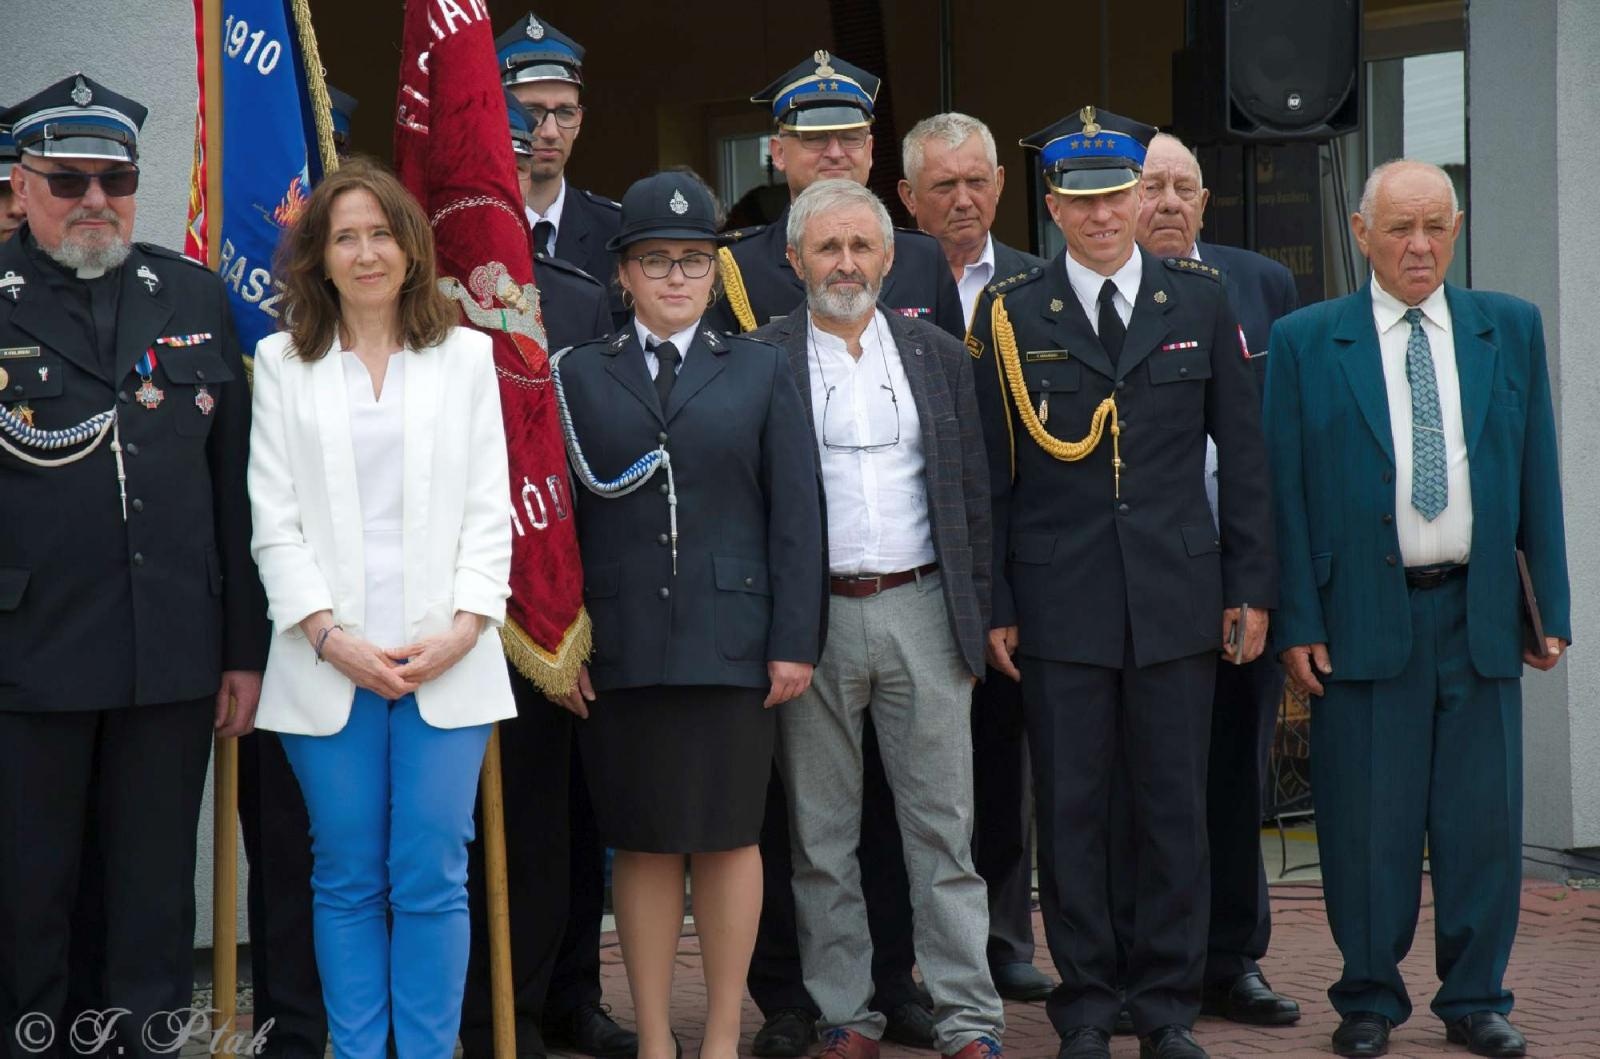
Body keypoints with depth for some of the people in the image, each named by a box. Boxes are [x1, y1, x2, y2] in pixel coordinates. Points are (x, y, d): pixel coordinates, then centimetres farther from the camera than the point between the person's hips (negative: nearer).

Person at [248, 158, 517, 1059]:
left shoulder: (465, 356, 10)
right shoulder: (283, 363, 9)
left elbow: (489, 509, 5)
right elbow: (275, 519, 3)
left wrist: (465, 628, -8)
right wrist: (329, 635, -8)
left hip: (447, 661, 0)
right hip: (329, 662, 0)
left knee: (433, 878, -4)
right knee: (348, 879, 4)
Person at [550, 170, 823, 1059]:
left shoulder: (759, 371, 8)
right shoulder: (579, 376, 8)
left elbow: (795, 512, 4)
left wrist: (794, 640, -3)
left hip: (731, 641, 0)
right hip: (620, 645, 0)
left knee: (730, 836, 4)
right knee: (642, 843, 4)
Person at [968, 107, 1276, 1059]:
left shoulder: (1202, 301, 6)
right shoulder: (1010, 315, 2)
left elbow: (1243, 453, 7)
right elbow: (988, 473, 3)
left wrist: (1252, 587, 3)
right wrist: (992, 607, -1)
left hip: (1179, 598, 1)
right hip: (1059, 604, -1)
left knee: (1177, 808, 5)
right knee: (1070, 810, 4)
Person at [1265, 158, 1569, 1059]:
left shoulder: (1512, 329, 10)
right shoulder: (1305, 342, 3)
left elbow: (1539, 475, 10)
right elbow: (1285, 490, 1)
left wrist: (1553, 605, 5)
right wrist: (1297, 622, -5)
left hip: (1479, 612, 2)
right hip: (1364, 616, -2)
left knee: (1483, 815, 5)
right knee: (1368, 823, 2)